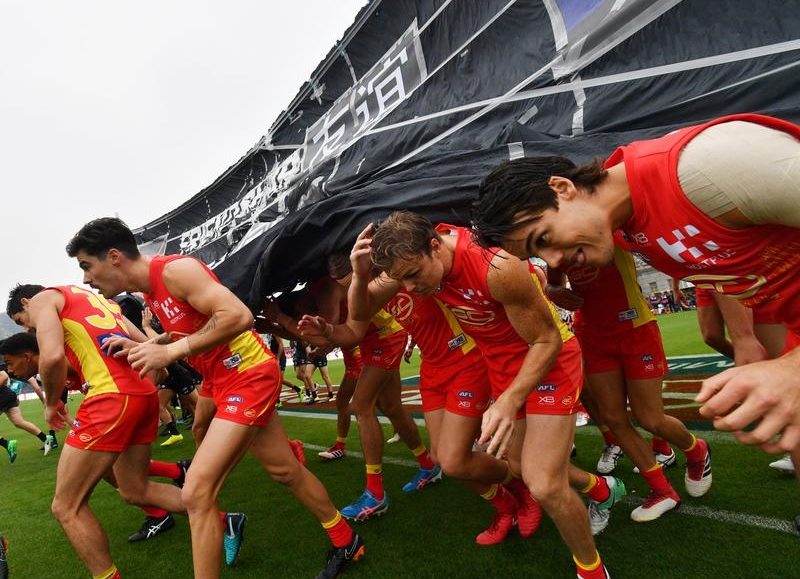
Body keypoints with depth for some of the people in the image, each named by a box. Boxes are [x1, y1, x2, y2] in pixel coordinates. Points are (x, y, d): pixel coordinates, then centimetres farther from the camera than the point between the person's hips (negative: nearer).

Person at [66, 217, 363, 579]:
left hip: (248, 375, -10)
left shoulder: (174, 269, -19)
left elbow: (238, 316, -29)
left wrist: (171, 352, -24)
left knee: (196, 492, -13)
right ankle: (346, 542, 36)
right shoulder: (150, 290, 9)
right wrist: (143, 347, 7)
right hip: (222, 378, 10)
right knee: (285, 470, 18)